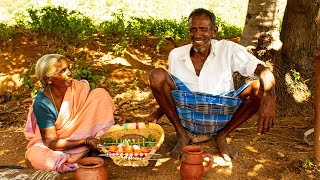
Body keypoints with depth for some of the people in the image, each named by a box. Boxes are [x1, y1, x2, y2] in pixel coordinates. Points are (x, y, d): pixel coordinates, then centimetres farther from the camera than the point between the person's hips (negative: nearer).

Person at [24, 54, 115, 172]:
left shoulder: (78, 88, -16)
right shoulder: (41, 103, -24)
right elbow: (51, 143, -24)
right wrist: (86, 141, -28)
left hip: (79, 133, 3)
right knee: (37, 157, -38)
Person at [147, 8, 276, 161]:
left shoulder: (228, 50, -4)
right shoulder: (176, 55, 4)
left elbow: (263, 71, -16)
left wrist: (269, 97, -37)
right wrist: (156, 114, -1)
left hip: (221, 118, -1)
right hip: (187, 118, 1)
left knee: (260, 88, -23)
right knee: (157, 75, -20)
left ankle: (221, 136, -1)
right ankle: (182, 135, -3)